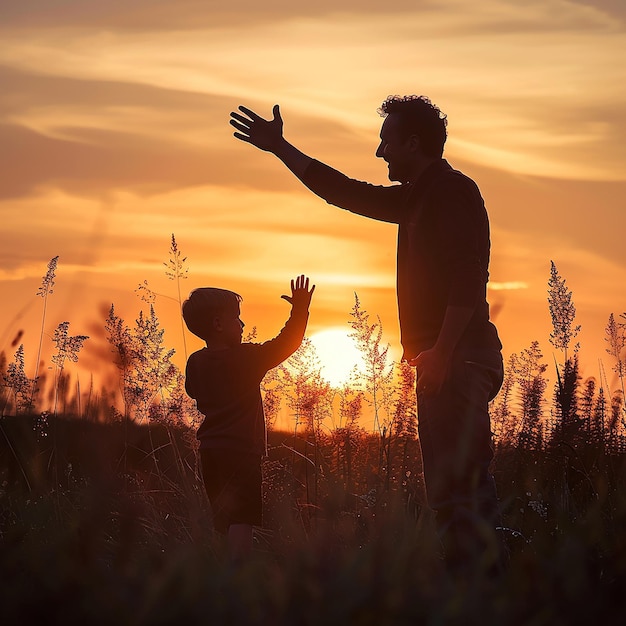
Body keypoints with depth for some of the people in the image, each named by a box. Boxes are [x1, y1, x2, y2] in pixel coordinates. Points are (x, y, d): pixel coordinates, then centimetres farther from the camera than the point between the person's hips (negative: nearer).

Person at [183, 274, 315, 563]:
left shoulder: (195, 363, 7)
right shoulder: (246, 358, -12)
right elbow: (285, 344, -9)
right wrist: (299, 311, -3)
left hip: (210, 450, 7)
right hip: (242, 452, -7)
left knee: (222, 519, 14)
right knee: (241, 521, -10)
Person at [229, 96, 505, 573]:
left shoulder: (455, 191, -8)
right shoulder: (416, 199, 21)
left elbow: (470, 278, -17)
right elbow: (346, 192, 29)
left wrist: (441, 351, -23)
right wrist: (280, 148, 32)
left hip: (459, 357, -10)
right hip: (443, 362, 10)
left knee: (459, 484, -16)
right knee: (450, 487, 8)